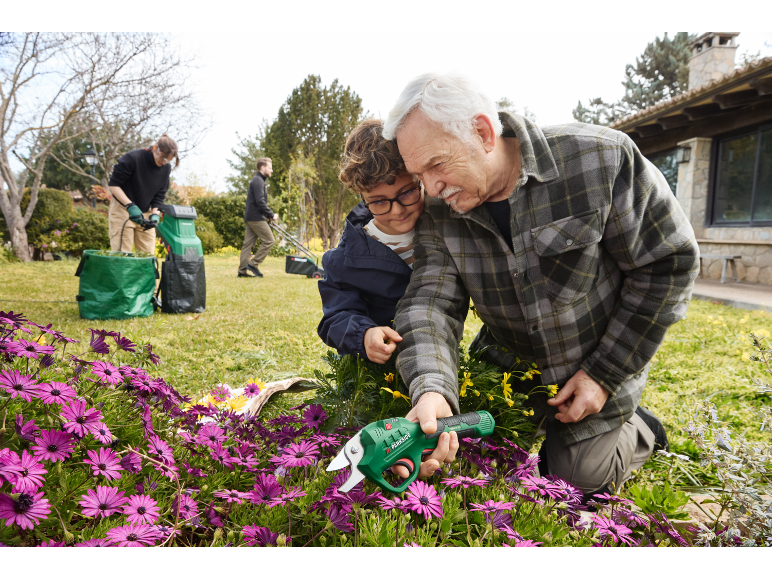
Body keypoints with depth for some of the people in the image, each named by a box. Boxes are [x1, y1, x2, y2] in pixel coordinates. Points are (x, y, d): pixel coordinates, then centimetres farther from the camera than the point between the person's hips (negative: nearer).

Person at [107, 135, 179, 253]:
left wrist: (155, 214, -13)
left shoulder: (166, 169, -1)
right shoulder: (133, 158, -17)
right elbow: (113, 184, -14)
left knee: (148, 255, 4)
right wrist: (130, 206, -24)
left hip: (146, 213, 5)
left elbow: (159, 196, 3)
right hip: (122, 210, -5)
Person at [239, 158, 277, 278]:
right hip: (256, 218, -10)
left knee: (248, 244, 7)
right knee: (269, 240, -6)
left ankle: (243, 270, 7)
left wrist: (268, 214, 15)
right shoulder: (258, 181, -11)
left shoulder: (258, 180, 22)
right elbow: (260, 202, -20)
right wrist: (272, 215, -13)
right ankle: (252, 264, -5)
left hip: (249, 218, 10)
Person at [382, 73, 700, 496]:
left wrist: (606, 374, -17)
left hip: (597, 369, -3)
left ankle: (637, 431, 33)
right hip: (506, 366, 4)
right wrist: (432, 390, -44)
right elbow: (430, 304, -22)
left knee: (576, 479, 5)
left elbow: (669, 262, -18)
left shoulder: (600, 159, -25)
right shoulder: (440, 215, -14)